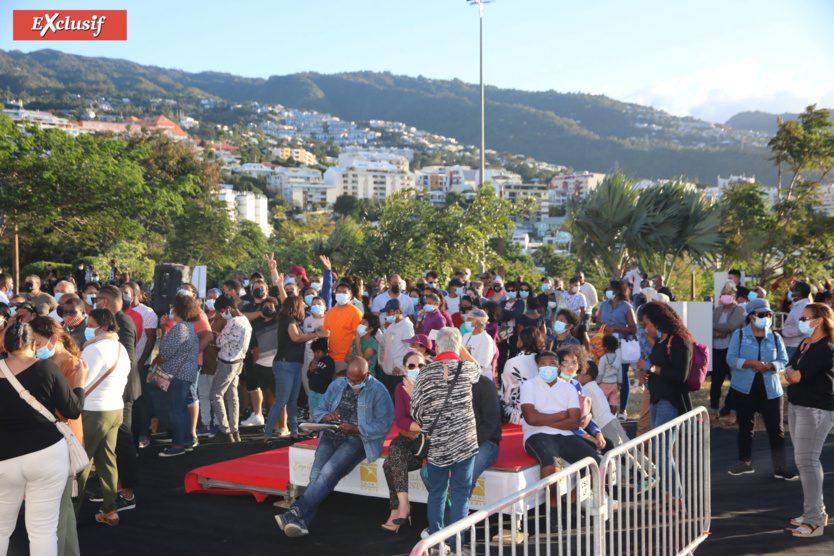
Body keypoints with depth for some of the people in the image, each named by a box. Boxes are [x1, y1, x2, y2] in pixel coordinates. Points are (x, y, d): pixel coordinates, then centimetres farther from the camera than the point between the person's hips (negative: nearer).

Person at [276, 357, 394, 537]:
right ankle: (300, 522, -31)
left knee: (329, 472, -28)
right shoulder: (336, 386, 18)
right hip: (330, 437, 5)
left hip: (357, 439, -5)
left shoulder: (378, 391, 0)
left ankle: (297, 511, -34)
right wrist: (326, 417, -4)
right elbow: (318, 412, 20)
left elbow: (384, 424, -8)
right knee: (316, 474, -21)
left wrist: (355, 429, -17)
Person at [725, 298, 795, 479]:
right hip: (744, 389, -1)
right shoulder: (739, 335, 1)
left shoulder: (775, 337, 6)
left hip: (770, 390, 1)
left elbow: (783, 361, 3)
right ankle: (745, 463, 26)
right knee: (745, 427, 11)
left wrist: (769, 366, -17)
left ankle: (780, 468, 5)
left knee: (776, 429, -2)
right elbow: (731, 358, -7)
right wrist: (752, 363, -21)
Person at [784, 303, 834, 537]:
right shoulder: (805, 344, 13)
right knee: (805, 460, 15)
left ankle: (814, 520, -6)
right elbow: (789, 371, 12)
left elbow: (796, 377, -22)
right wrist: (793, 374, -9)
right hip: (796, 406, 10)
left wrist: (791, 373, -1)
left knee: (806, 461, -11)